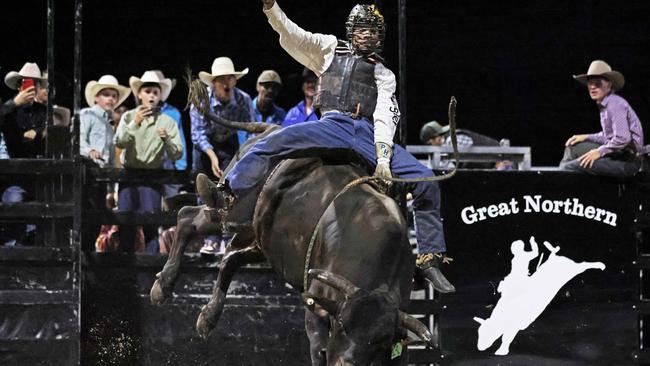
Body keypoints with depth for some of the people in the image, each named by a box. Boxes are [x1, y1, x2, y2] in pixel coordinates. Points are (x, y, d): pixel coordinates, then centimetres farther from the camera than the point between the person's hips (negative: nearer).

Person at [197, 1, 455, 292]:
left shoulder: (384, 75, 21)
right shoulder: (331, 49, 22)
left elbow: (385, 116, 7)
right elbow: (292, 37, 9)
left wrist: (383, 158, -9)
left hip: (370, 135, 1)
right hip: (333, 125, -1)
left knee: (425, 181, -14)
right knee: (276, 141, -27)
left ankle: (431, 258, -9)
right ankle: (227, 195, -37)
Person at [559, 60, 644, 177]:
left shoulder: (616, 105, -18)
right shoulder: (604, 105, 11)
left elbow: (623, 139, -26)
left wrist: (599, 152, -17)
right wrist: (586, 137, 13)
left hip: (627, 161, -10)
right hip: (615, 154, 10)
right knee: (573, 147, 16)